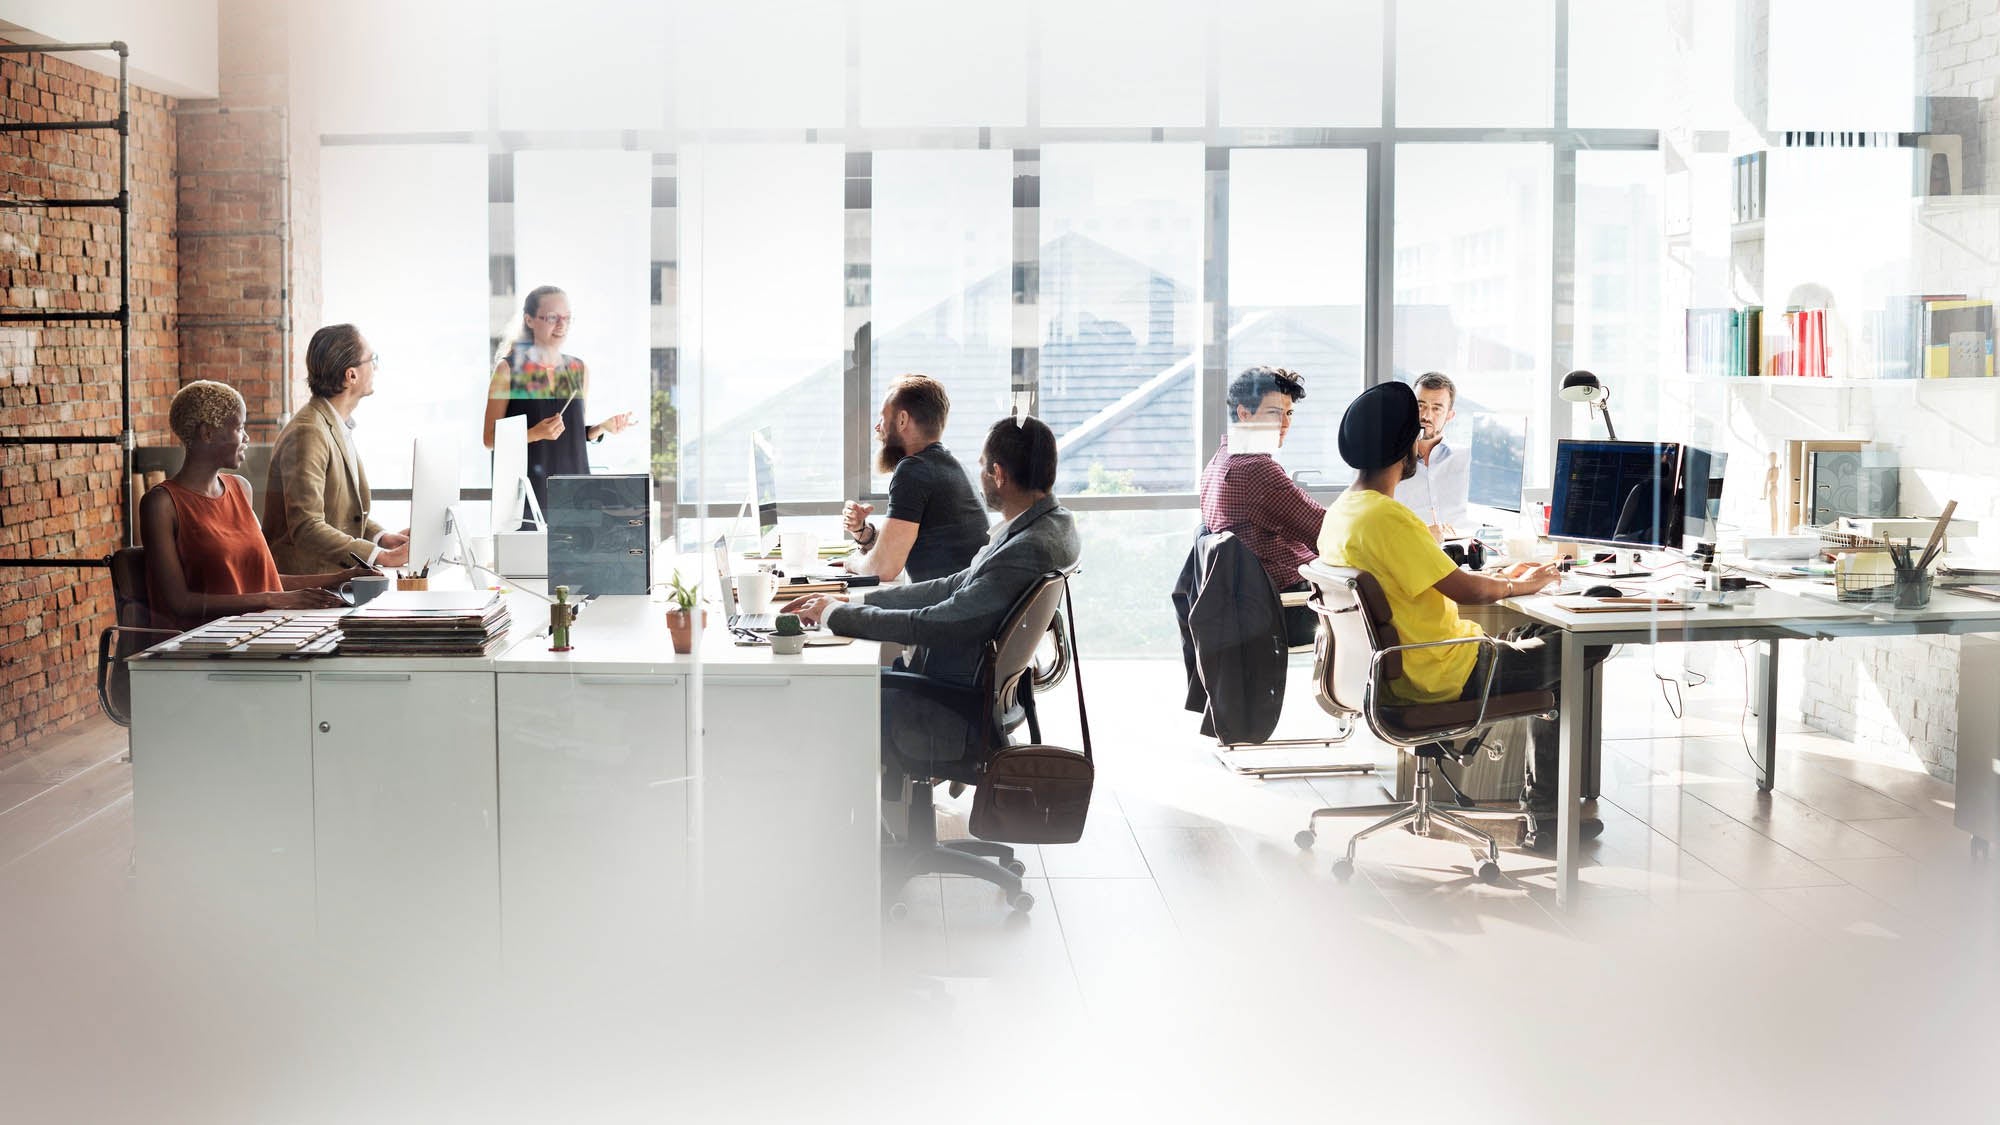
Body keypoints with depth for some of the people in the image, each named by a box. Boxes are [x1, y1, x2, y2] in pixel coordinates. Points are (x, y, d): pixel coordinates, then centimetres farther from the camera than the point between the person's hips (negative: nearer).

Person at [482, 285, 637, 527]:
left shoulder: (579, 370, 11)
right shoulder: (508, 368, -2)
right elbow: (490, 439, -3)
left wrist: (602, 427, 0)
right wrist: (535, 434, -18)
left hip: (572, 486, 4)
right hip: (527, 488, -4)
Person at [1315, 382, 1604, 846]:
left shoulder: (1341, 511, 5)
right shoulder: (1386, 518, -25)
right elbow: (1463, 590, -22)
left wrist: (1498, 577, 11)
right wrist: (1520, 585, -3)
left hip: (1397, 665, 10)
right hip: (1441, 677, -10)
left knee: (1539, 634, 22)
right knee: (1585, 647, 2)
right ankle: (1547, 812, 13)